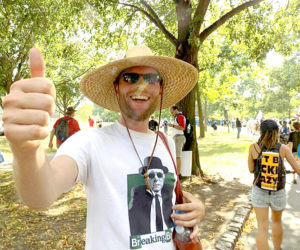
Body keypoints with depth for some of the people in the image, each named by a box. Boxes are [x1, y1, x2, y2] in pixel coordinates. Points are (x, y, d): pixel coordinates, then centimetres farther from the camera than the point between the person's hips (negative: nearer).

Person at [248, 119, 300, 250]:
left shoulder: (253, 147, -11)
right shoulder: (283, 148, -10)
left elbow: (251, 169, -2)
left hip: (259, 192, -2)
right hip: (278, 193, 2)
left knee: (262, 227, 4)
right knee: (277, 221, 27)